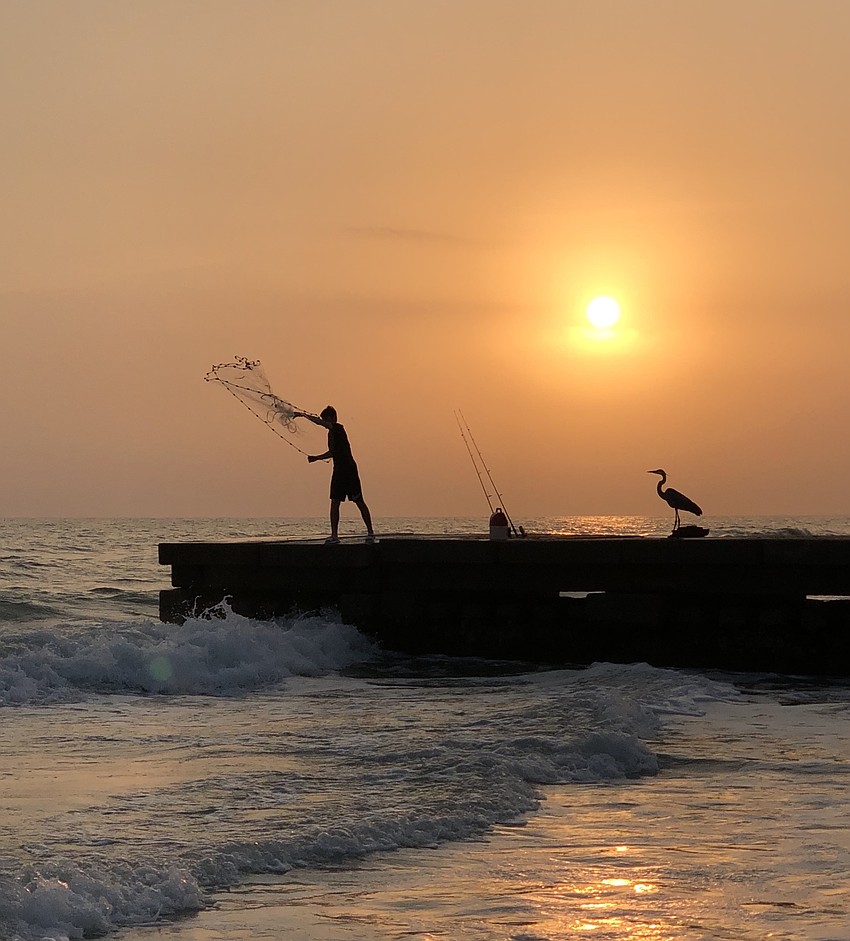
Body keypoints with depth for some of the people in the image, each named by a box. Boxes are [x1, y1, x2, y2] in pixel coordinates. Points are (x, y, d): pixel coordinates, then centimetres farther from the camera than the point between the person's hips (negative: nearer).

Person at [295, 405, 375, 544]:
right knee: (334, 503, 6)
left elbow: (320, 422, -25)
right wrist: (316, 458, 18)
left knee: (359, 502, -4)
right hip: (339, 471, 9)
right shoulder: (332, 432, 16)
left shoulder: (338, 429, -10)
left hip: (349, 470, -9)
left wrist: (304, 415, -19)